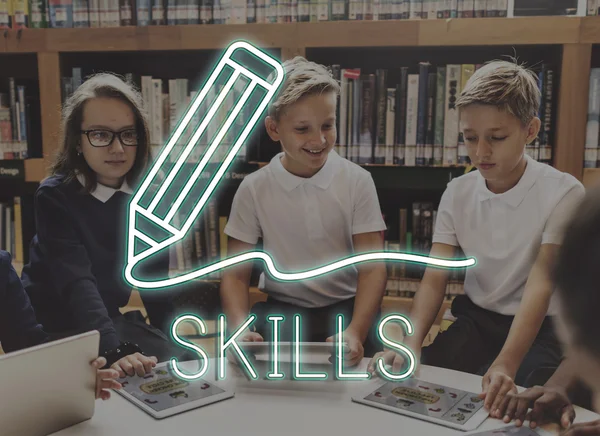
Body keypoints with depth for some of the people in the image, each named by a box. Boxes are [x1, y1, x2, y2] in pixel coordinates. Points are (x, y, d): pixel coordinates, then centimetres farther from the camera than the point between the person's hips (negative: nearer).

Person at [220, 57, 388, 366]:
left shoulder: (357, 181, -6)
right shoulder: (254, 189, -4)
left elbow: (372, 268, -10)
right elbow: (235, 273, -2)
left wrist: (355, 333, -28)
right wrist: (240, 329, -23)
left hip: (346, 309, 0)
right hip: (282, 310, 1)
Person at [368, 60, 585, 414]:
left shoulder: (563, 193, -15)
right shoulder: (458, 193, -2)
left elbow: (540, 285, -25)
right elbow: (435, 279, -8)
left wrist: (506, 364, -40)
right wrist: (411, 343, -27)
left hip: (540, 328, -3)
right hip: (475, 321, 4)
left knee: (499, 400, -30)